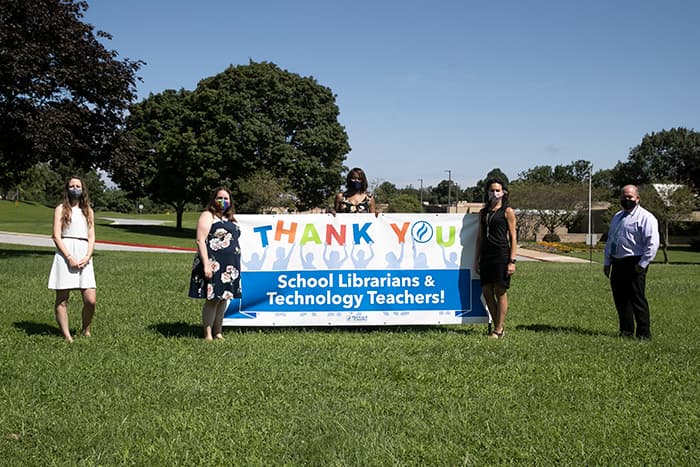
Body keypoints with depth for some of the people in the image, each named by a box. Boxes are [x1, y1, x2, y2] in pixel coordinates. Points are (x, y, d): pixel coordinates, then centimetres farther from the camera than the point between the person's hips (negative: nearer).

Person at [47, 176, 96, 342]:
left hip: (84, 255, 2)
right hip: (65, 253, -2)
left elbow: (91, 237, 12)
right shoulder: (61, 209, 8)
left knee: (91, 300, -6)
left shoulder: (88, 211, 18)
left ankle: (86, 331, 15)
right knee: (62, 299, -2)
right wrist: (69, 257, -12)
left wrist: (87, 257, -5)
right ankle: (66, 336, 4)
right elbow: (56, 236, -1)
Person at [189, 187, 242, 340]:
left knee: (223, 299, 10)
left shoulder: (230, 219, 20)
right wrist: (206, 265, -20)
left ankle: (218, 332, 18)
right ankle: (208, 335, 0)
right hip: (214, 265, -8)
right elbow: (200, 240, -12)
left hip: (230, 267, 8)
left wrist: (237, 265, 20)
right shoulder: (208, 216, -4)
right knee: (212, 299, -6)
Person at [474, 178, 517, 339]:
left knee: (500, 292, -2)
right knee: (487, 291, 4)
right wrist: (476, 259, 12)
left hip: (501, 255, -6)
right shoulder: (483, 212, 15)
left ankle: (499, 330, 4)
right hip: (486, 256, 6)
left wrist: (512, 261, -11)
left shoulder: (507, 211, 0)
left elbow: (513, 237, -3)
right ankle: (498, 326, 16)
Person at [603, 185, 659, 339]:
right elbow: (609, 240, 24)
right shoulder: (617, 217, 19)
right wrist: (607, 262, 17)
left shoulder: (645, 217, -6)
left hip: (634, 264, -8)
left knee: (637, 299, -5)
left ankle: (643, 334, 4)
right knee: (620, 298, 10)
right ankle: (626, 331, 20)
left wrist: (642, 264, -16)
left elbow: (652, 243, -13)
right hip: (617, 264, 8)